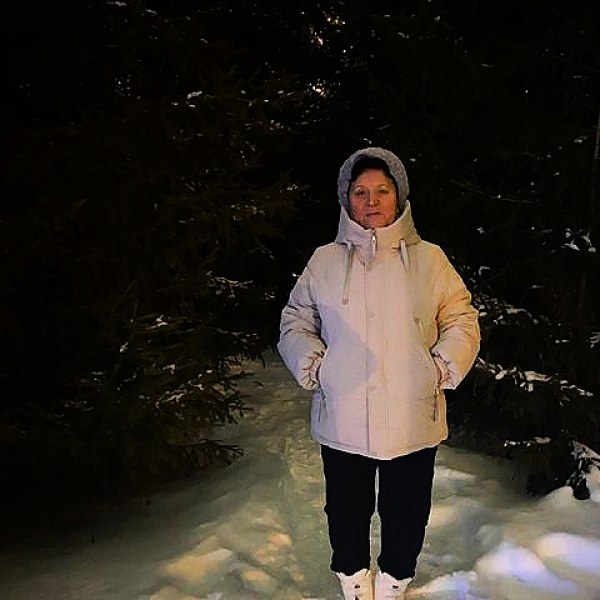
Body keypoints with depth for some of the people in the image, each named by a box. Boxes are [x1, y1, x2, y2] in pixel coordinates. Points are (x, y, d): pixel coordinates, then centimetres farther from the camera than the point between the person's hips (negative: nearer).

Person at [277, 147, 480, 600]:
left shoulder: (429, 259, 1)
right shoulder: (325, 261, 2)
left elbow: (461, 320, 5)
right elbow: (296, 322, 8)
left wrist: (443, 367, -8)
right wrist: (313, 366, -6)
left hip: (412, 422, 0)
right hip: (342, 421, 0)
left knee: (407, 515, 15)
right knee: (346, 512, 16)